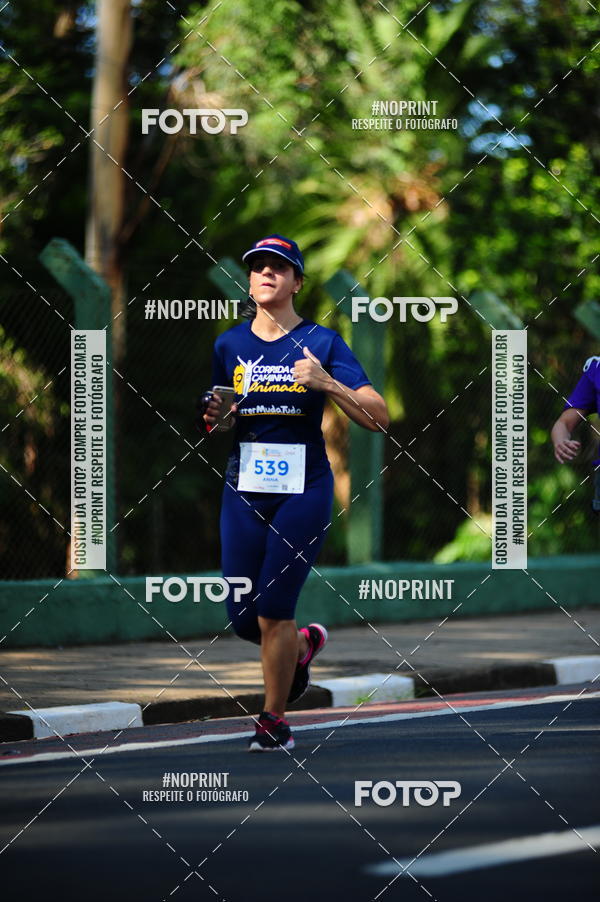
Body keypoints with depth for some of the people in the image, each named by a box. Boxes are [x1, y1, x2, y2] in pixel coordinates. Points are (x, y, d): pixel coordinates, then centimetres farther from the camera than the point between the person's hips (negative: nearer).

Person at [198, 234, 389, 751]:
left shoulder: (321, 342, -1)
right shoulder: (229, 346, 9)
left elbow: (379, 418, -7)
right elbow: (210, 422, 18)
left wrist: (327, 384, -22)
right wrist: (213, 414, -5)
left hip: (303, 490, -4)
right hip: (243, 490, 4)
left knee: (273, 609, -8)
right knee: (241, 616, 2)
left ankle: (274, 719, 9)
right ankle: (302, 646, 35)